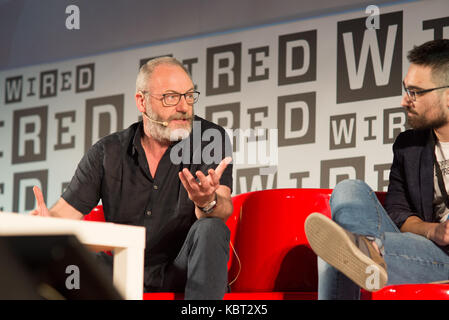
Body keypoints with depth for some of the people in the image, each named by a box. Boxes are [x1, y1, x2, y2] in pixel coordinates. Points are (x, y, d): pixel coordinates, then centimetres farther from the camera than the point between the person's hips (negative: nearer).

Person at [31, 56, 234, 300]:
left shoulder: (211, 139, -3)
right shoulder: (106, 152, 3)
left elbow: (223, 211, -16)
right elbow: (66, 213, -1)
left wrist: (208, 202, -43)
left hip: (184, 274, -1)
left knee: (211, 229, -31)